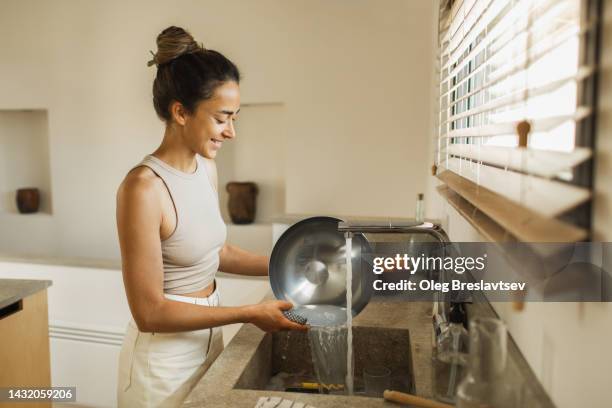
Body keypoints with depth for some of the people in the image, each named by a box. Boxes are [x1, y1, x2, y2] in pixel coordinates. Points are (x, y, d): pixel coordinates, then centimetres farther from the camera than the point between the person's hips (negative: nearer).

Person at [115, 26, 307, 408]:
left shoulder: (206, 168, -2)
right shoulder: (143, 188, -25)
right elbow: (150, 312, -22)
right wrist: (250, 314, -21)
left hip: (207, 336, 7)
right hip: (164, 357, -7)